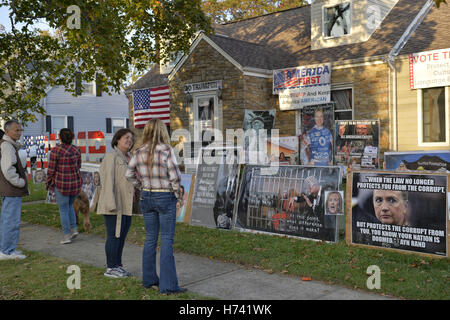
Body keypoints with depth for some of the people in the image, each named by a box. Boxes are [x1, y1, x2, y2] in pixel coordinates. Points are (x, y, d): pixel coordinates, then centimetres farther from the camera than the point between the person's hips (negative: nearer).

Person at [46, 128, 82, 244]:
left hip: (62, 184, -4)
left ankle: (66, 236, 8)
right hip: (76, 182, 4)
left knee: (63, 210, 7)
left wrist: (48, 183, 7)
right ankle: (74, 229, 14)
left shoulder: (56, 150, -13)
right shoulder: (77, 150, -1)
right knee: (69, 206, 24)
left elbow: (51, 169, -7)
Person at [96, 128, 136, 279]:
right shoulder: (111, 156, -10)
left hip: (126, 205, 9)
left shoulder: (127, 158, 16)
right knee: (114, 236, -4)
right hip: (114, 205, -9)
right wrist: (111, 203, -23)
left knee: (122, 235, 12)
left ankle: (118, 265, 21)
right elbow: (107, 180, -17)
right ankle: (110, 268, 6)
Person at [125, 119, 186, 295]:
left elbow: (129, 174, 6)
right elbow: (175, 176, -17)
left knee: (150, 238, 15)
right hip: (166, 197, -5)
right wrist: (176, 192, -2)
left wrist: (143, 186, 13)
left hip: (146, 197, 5)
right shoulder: (167, 150, -14)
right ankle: (168, 285, 3)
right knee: (167, 240, 0)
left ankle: (148, 279, 25)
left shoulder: (139, 152, 1)